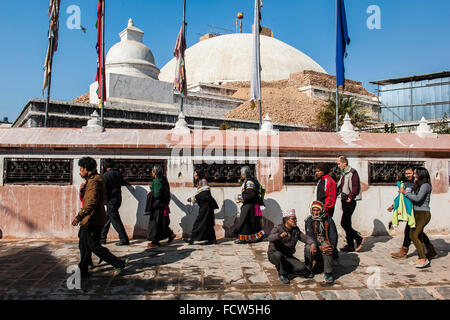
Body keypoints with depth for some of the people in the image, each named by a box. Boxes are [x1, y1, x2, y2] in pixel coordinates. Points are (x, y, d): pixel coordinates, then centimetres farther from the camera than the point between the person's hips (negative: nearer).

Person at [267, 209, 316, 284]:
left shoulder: (296, 230, 5)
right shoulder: (278, 228, -16)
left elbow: (305, 237, 6)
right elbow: (270, 238, -35)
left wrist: (312, 244, -17)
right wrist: (280, 235, -57)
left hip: (288, 256, 5)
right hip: (274, 255, -5)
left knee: (301, 267, -18)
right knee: (278, 254, -39)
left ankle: (286, 270, 11)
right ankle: (281, 274, -12)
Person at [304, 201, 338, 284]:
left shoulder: (328, 219, 2)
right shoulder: (309, 221, -4)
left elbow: (333, 234, -2)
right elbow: (310, 236, -15)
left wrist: (332, 246, -21)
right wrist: (319, 247, -29)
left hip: (325, 241, 1)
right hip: (313, 242, 0)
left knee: (327, 249, -33)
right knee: (308, 248, -32)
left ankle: (328, 273, -21)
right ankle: (309, 269, -9)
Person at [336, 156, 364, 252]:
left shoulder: (353, 173, -10)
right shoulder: (344, 173, 17)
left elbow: (355, 187, -17)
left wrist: (350, 197, -19)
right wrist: (336, 194, 9)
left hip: (350, 202, -10)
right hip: (344, 201, 10)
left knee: (344, 223, -11)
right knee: (347, 224, 10)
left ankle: (359, 239, 2)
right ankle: (350, 245, 17)